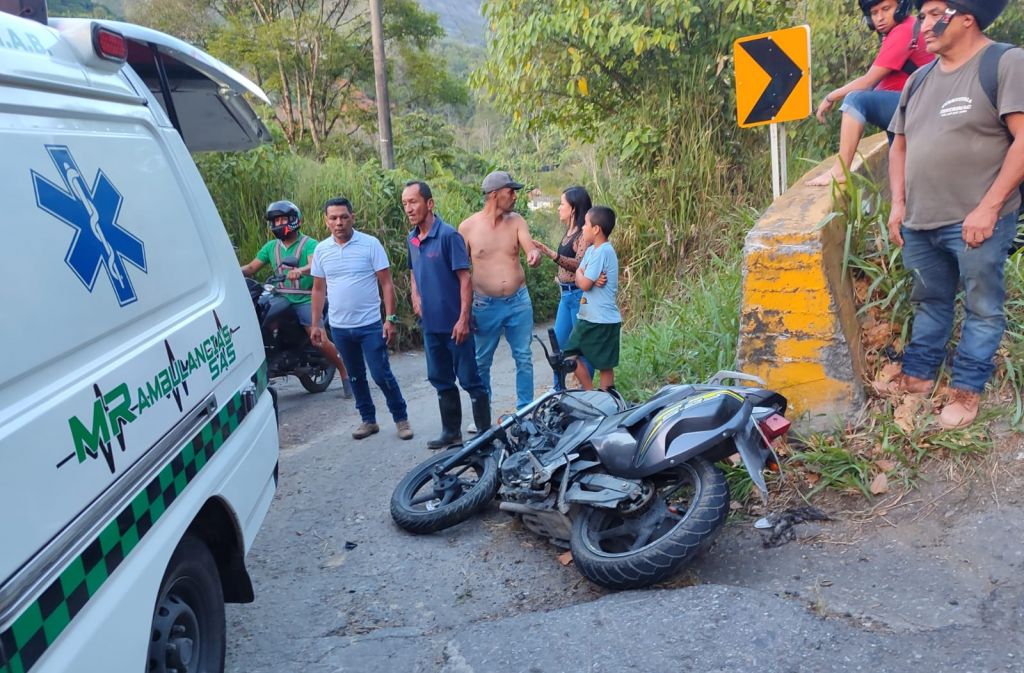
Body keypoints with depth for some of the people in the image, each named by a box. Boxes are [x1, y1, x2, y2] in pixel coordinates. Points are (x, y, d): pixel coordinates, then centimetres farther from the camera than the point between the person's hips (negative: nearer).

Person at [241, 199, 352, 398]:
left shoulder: (309, 244, -2)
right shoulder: (271, 247, 16)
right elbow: (251, 267, 13)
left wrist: (300, 271, -43)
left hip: (305, 299, -5)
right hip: (281, 299, 5)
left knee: (318, 340, -18)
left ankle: (345, 374, -2)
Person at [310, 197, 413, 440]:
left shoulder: (370, 244, -8)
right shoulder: (321, 250, 4)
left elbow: (386, 283, -7)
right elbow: (319, 289, 11)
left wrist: (390, 318, -13)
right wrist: (316, 324, 9)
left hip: (370, 325, -4)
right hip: (339, 327, 4)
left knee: (381, 374, -5)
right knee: (355, 376, 14)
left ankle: (401, 418, 13)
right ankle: (368, 420, 28)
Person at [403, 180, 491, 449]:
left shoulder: (448, 235, -13)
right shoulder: (412, 239, 9)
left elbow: (465, 278, -15)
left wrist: (463, 319, -20)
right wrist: (415, 296, 7)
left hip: (454, 323, -7)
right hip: (430, 324, 7)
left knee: (470, 380, 0)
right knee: (441, 380, 16)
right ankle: (451, 433, 28)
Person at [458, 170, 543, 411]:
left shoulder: (516, 221, 0)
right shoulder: (468, 227, -5)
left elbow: (532, 250, -10)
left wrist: (535, 255, -35)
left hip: (519, 302, 2)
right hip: (485, 306, -1)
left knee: (524, 359, 7)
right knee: (481, 362, 10)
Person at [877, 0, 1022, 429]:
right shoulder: (919, 81, 12)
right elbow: (900, 145, 18)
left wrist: (988, 207, -20)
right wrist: (898, 203, 6)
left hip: (976, 222, -6)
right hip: (920, 222, 6)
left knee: (982, 308, 4)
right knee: (929, 302, 17)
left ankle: (967, 388, 15)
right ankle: (918, 374, 29)